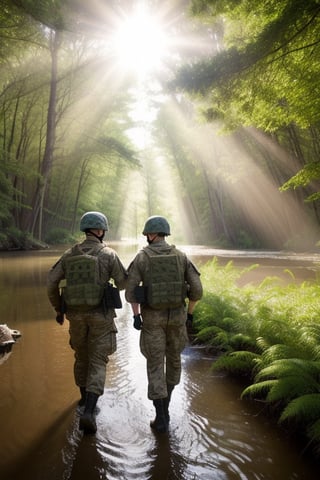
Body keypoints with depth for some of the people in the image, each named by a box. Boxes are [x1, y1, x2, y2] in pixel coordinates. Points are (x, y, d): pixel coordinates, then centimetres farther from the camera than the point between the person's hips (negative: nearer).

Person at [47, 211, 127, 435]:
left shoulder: (69, 254, 4)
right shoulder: (109, 254, -9)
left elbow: (52, 283, 2)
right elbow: (124, 284, -4)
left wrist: (58, 309, 15)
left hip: (76, 313, 4)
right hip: (100, 315, -4)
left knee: (82, 354, 26)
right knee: (97, 363, 1)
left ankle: (85, 396, 43)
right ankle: (88, 413, -13)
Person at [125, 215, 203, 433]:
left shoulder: (141, 257, -6)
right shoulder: (181, 256, -2)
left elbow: (131, 291, -10)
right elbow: (197, 289, -5)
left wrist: (136, 316, 0)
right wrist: (190, 313, 9)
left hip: (152, 317, -2)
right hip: (176, 316, 2)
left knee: (155, 366, 7)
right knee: (174, 357, 24)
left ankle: (162, 419, 6)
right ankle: (166, 398, 41)